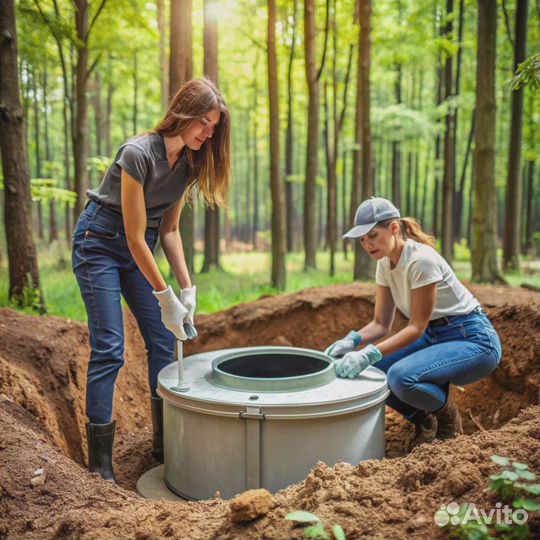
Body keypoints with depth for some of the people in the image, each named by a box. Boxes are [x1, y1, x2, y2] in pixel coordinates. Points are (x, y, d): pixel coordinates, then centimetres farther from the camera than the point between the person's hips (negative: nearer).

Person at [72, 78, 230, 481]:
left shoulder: (191, 161, -4)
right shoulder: (138, 153, -26)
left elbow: (169, 230, 0)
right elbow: (135, 237, -24)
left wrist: (187, 287, -8)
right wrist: (165, 297, -21)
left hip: (139, 250, 7)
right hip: (100, 244, -7)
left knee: (164, 343, 4)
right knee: (109, 349, -11)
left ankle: (165, 444, 18)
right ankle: (100, 461, 0)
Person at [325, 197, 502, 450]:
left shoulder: (421, 259, -25)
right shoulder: (384, 264, 0)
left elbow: (417, 327, -24)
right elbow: (380, 324, 1)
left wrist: (369, 354, -33)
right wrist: (351, 341, -19)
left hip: (474, 339, -8)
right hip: (434, 335, 8)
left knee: (401, 376, -33)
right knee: (367, 368, -7)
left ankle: (447, 420, 0)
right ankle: (424, 420, 13)